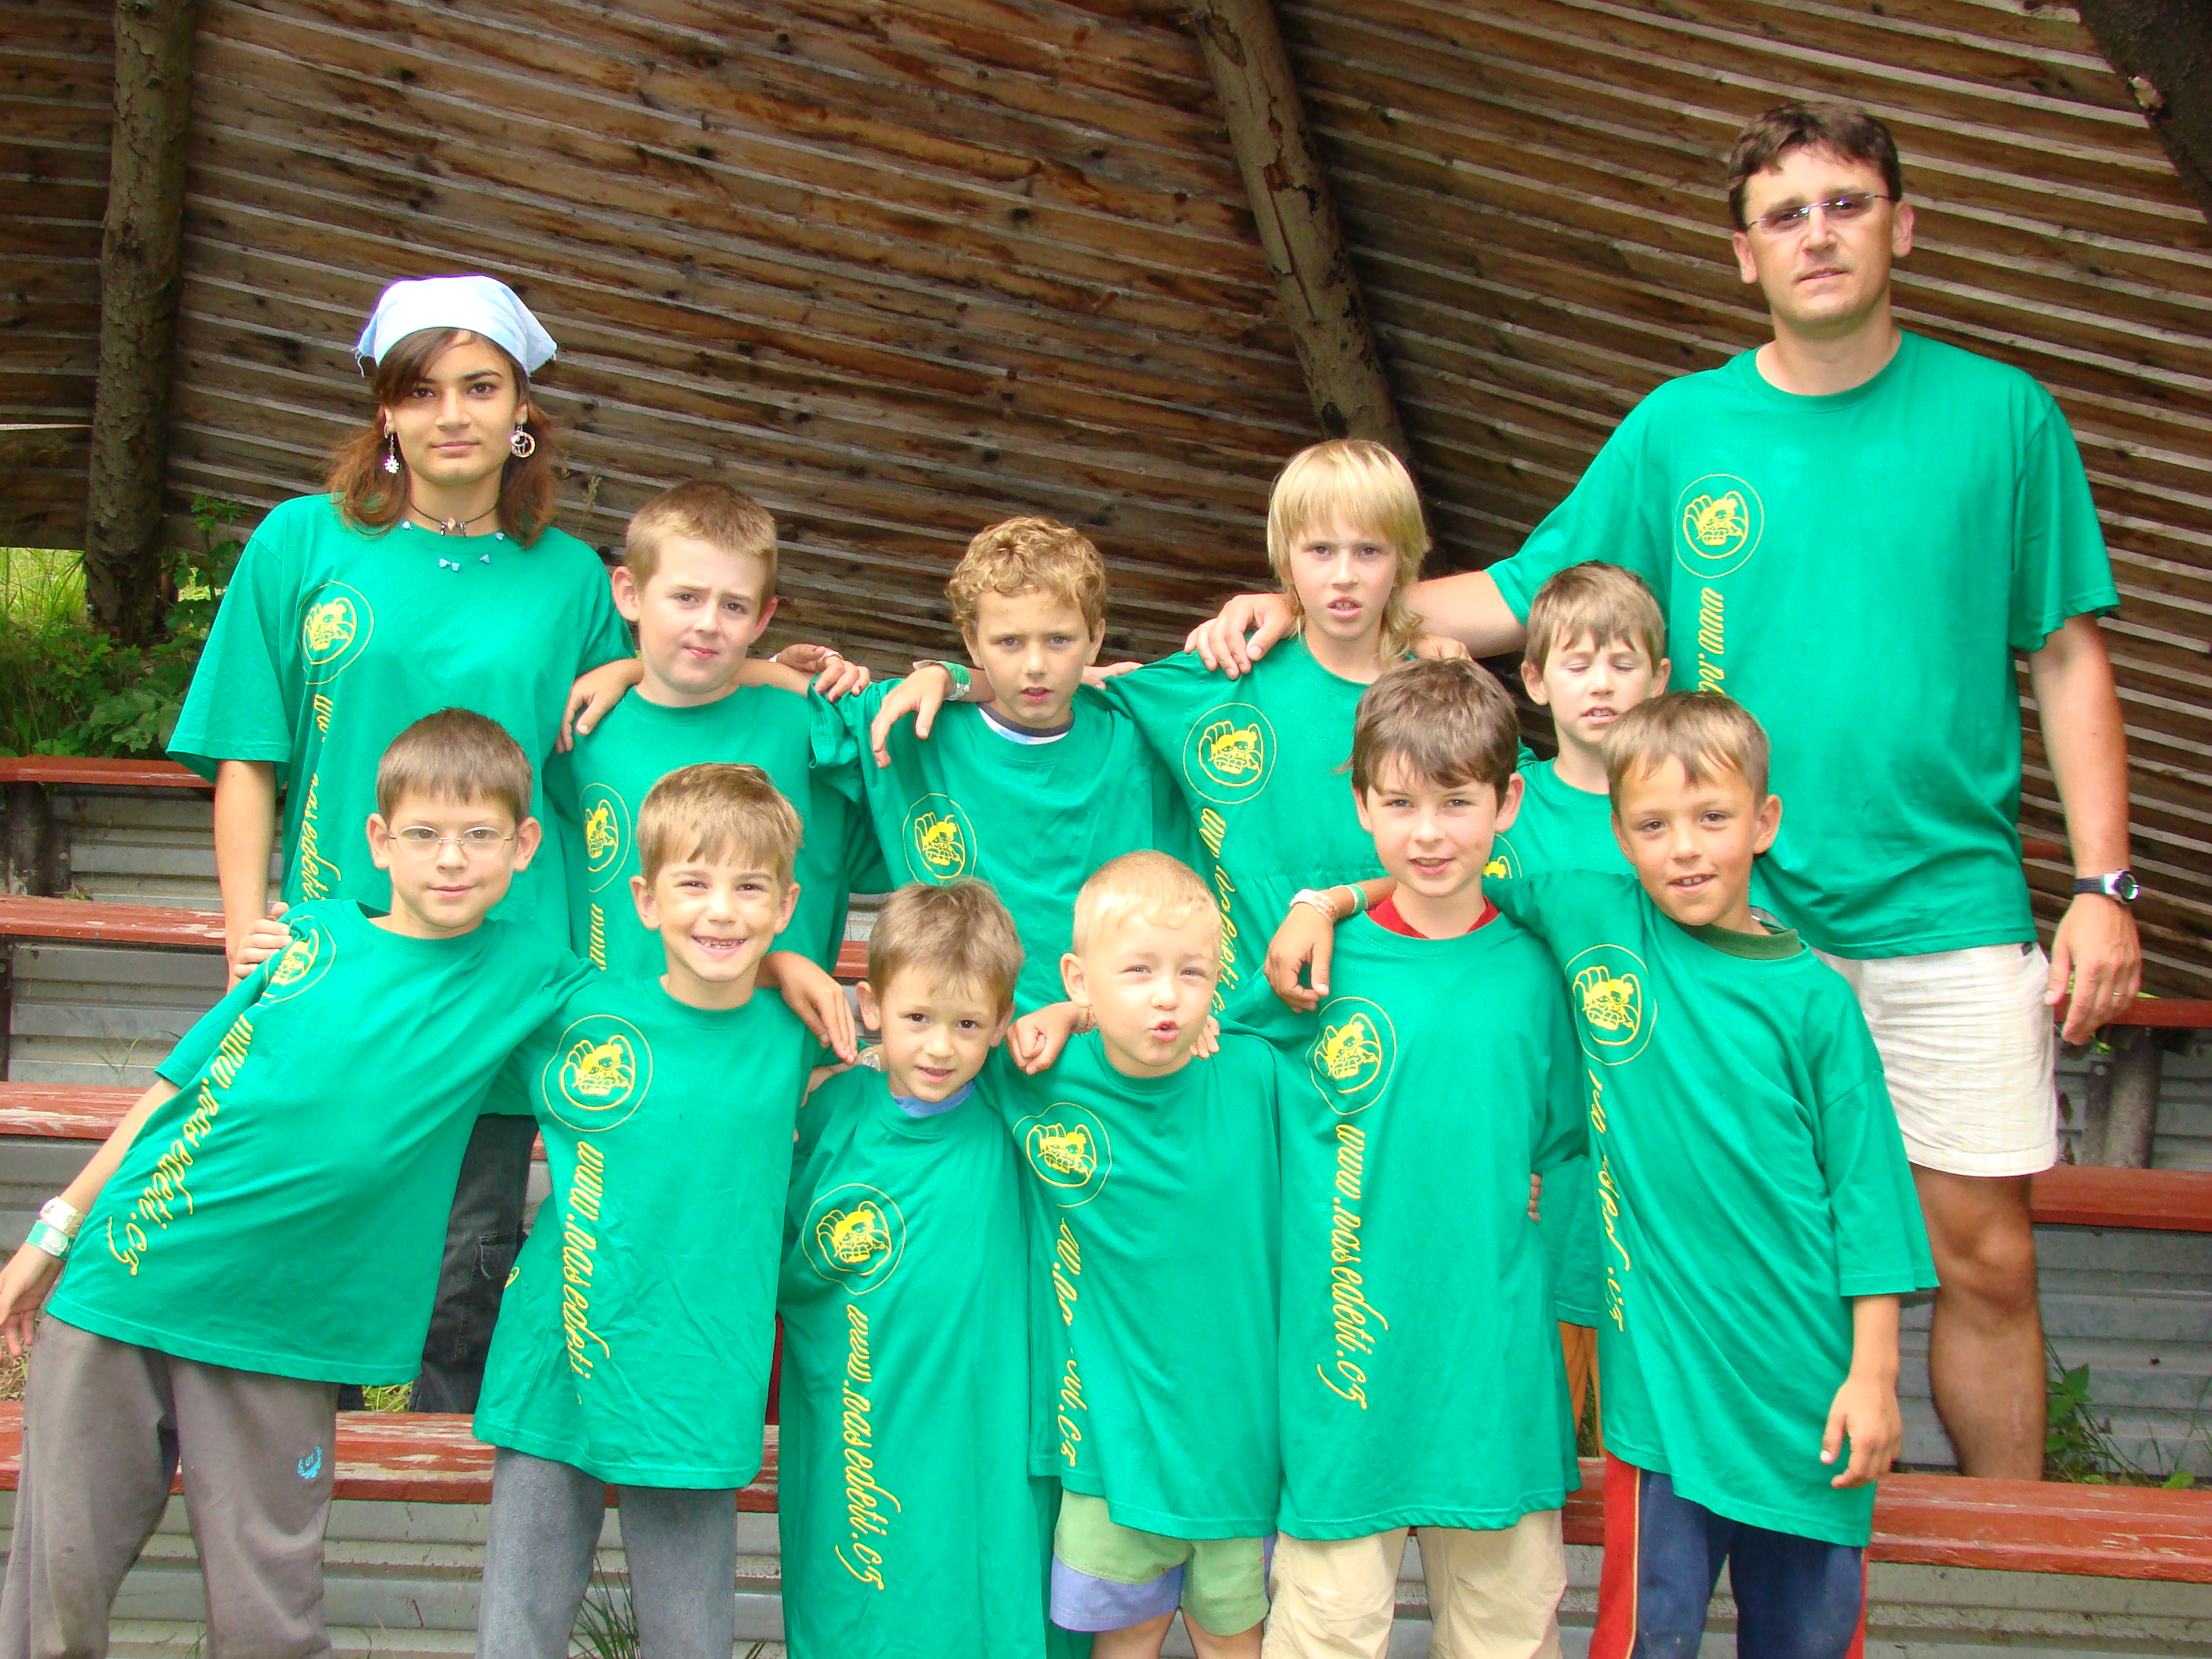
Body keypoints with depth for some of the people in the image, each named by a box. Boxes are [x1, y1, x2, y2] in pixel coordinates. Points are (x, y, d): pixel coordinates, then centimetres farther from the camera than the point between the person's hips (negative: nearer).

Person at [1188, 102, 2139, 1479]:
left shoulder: (2002, 415, 3)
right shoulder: (1681, 430, 5)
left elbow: (2068, 657, 5)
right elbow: (1524, 598, 9)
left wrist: (2104, 884, -2)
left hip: (1952, 911, 0)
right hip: (1741, 915, 1)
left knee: (1985, 1259, 3)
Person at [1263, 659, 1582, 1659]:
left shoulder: (1531, 972, 3)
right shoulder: (1323, 968, -4)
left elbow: (1562, 1155, 12)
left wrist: (1569, 1311, 8)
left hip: (1499, 1361, 2)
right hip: (1347, 1362, -2)